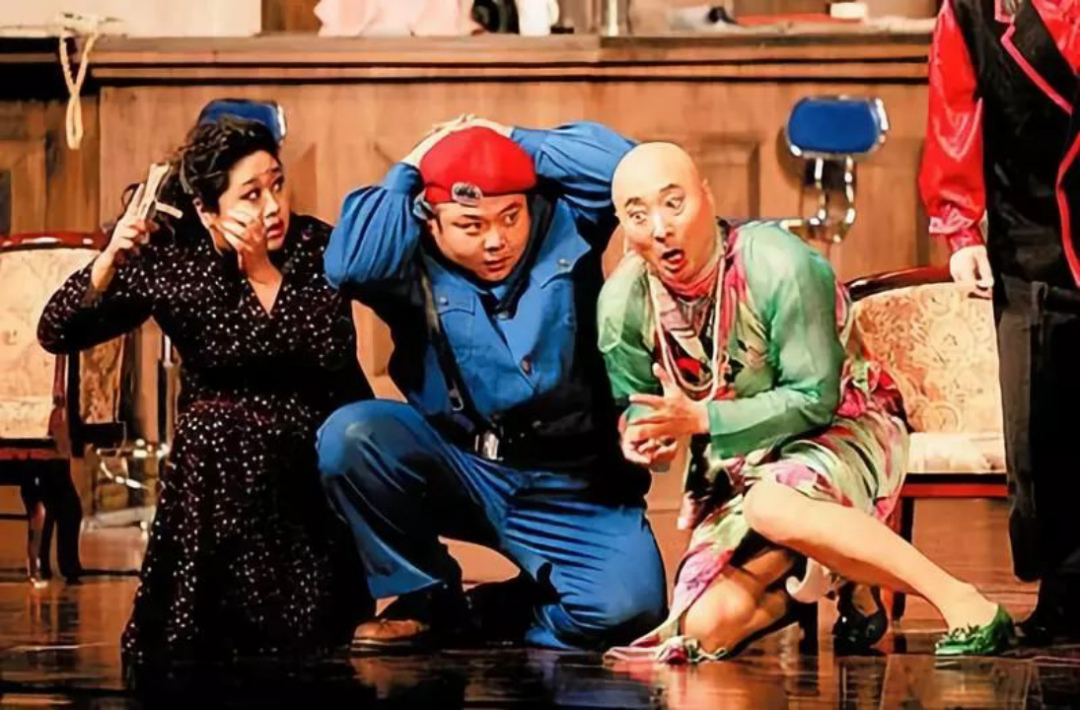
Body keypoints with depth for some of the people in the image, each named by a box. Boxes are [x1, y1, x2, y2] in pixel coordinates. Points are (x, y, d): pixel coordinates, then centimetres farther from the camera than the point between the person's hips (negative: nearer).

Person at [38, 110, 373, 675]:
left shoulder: (312, 245, -12)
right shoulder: (167, 260, -9)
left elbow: (334, 353, -25)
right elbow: (57, 334, -11)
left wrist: (262, 270, -28)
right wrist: (110, 259, -25)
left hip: (317, 437, -1)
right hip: (214, 454, 1)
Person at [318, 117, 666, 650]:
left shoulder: (565, 226, 0)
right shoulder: (413, 264, -5)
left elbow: (619, 162, -13)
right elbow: (347, 265, -25)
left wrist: (513, 143, -7)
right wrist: (409, 170, -12)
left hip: (573, 493, 0)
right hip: (459, 474, 1)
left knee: (625, 608, -27)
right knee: (350, 435, -26)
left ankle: (491, 614, 7)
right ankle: (430, 600, -4)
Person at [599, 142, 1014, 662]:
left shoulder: (778, 265, -24)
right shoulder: (623, 303, -10)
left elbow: (814, 400, -20)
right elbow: (636, 403, 6)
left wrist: (700, 419, -28)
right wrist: (642, 436, -19)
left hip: (842, 430, -5)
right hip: (734, 466, 5)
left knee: (771, 505, -40)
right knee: (709, 627, -19)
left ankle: (964, 605, -32)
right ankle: (793, 590, 16)